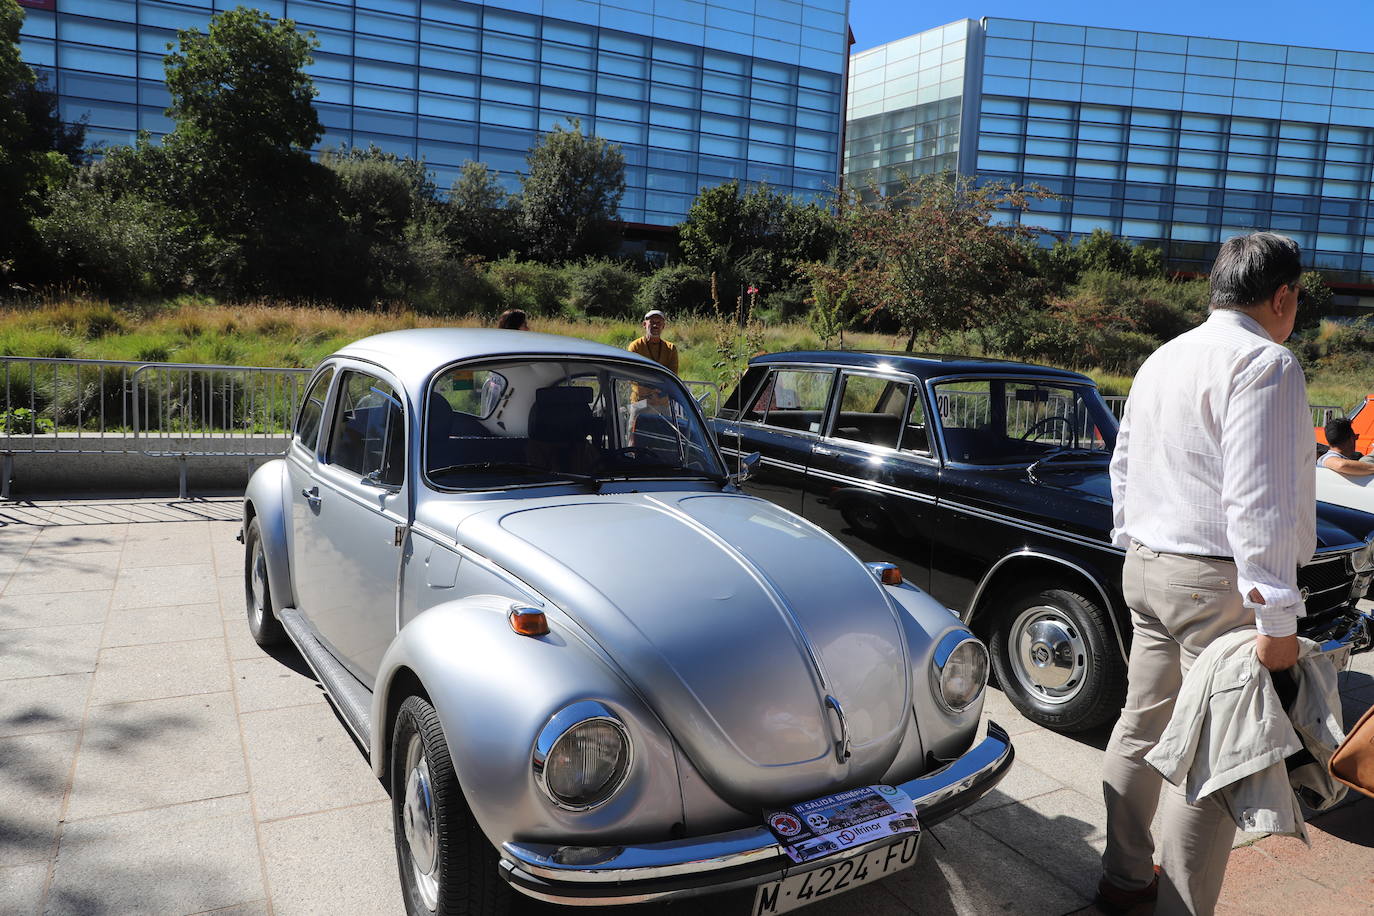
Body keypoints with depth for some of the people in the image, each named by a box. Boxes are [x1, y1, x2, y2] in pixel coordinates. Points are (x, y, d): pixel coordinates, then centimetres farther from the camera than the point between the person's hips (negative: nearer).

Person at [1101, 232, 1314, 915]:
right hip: (1218, 583, -9)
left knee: (1141, 726, 16)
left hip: (1146, 570, 9)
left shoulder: (1160, 360, 14)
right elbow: (1259, 501, -21)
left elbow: (1122, 468, 20)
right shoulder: (1265, 364, -13)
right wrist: (1278, 619, -18)